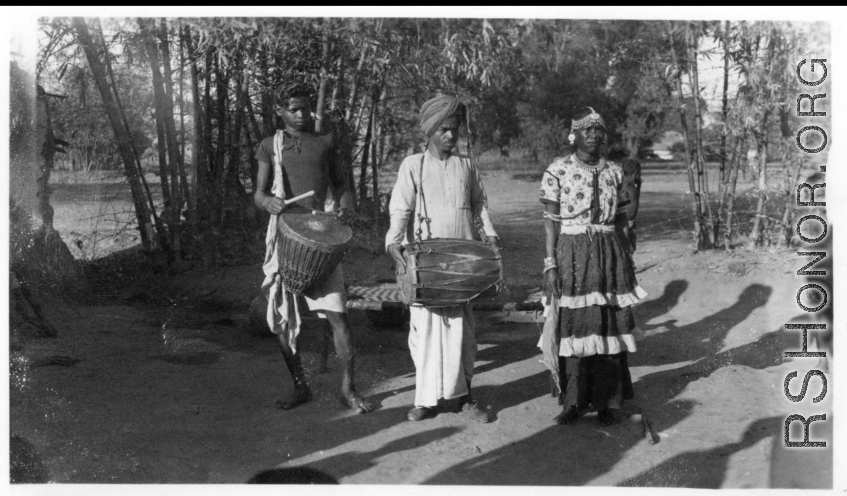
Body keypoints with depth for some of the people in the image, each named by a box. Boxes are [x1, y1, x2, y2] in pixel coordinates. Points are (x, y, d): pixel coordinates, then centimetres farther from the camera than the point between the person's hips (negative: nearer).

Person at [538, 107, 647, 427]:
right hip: (572, 253, -3)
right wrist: (550, 264, -9)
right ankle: (574, 400, 12)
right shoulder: (557, 171, -1)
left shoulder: (614, 172, 8)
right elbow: (551, 220, -3)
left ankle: (609, 402, 12)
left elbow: (621, 221, 13)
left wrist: (628, 262, 11)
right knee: (573, 324, 0)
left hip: (610, 254, 3)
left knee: (609, 324, 3)